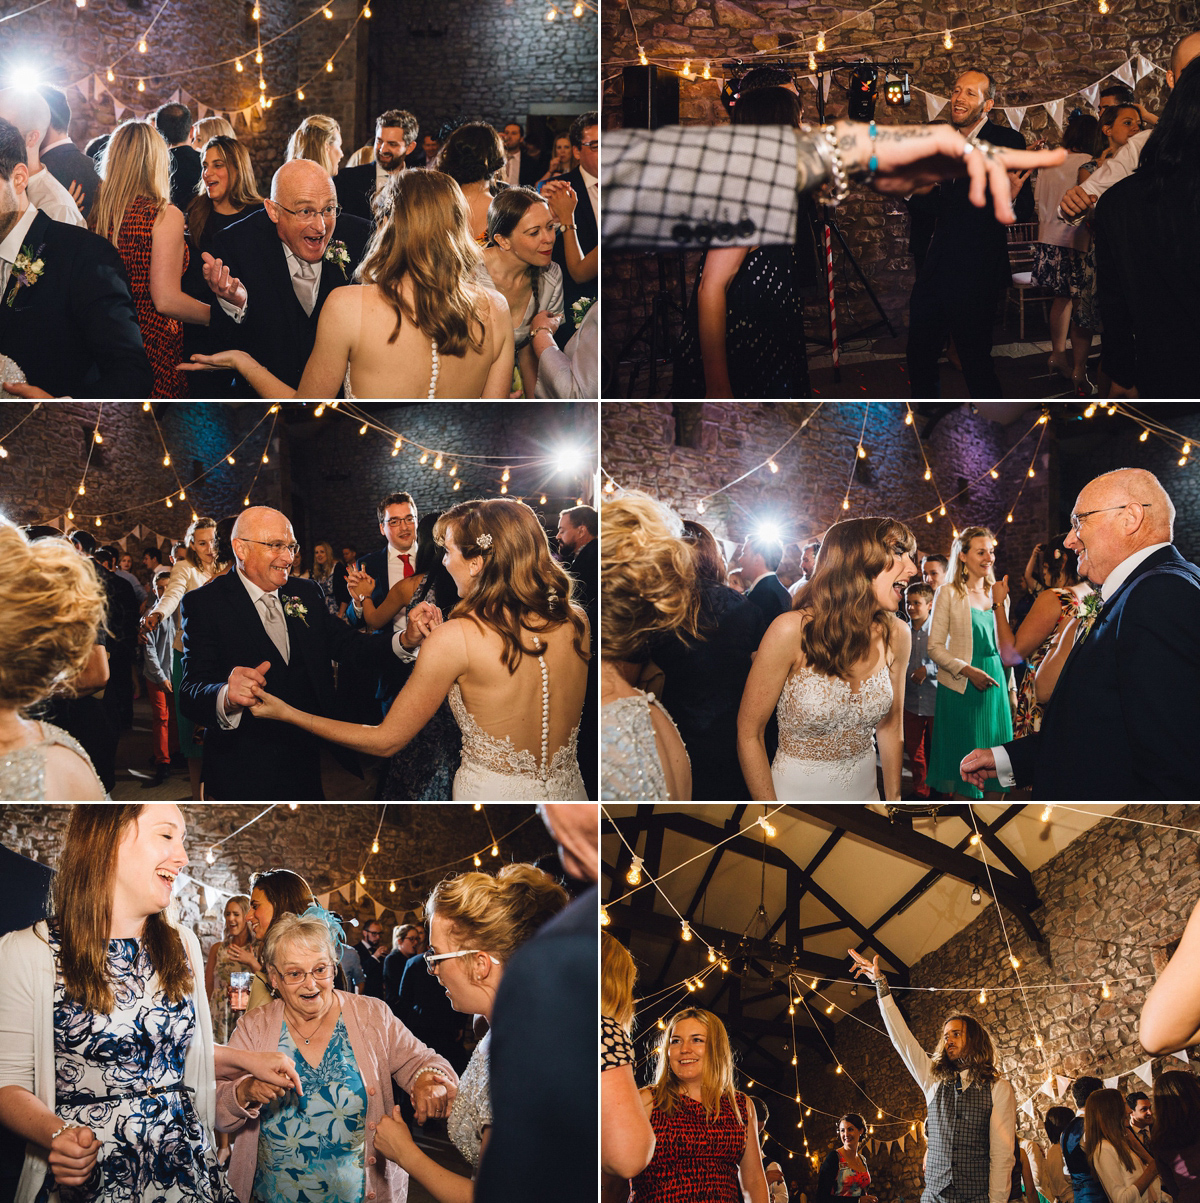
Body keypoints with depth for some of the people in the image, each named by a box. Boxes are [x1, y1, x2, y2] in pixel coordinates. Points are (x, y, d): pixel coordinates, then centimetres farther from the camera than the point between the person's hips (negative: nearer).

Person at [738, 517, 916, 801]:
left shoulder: (897, 636, -8)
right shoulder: (793, 631, -22)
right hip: (794, 794, -5)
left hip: (864, 791, 5)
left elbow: (891, 727, 5)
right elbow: (749, 735, -16)